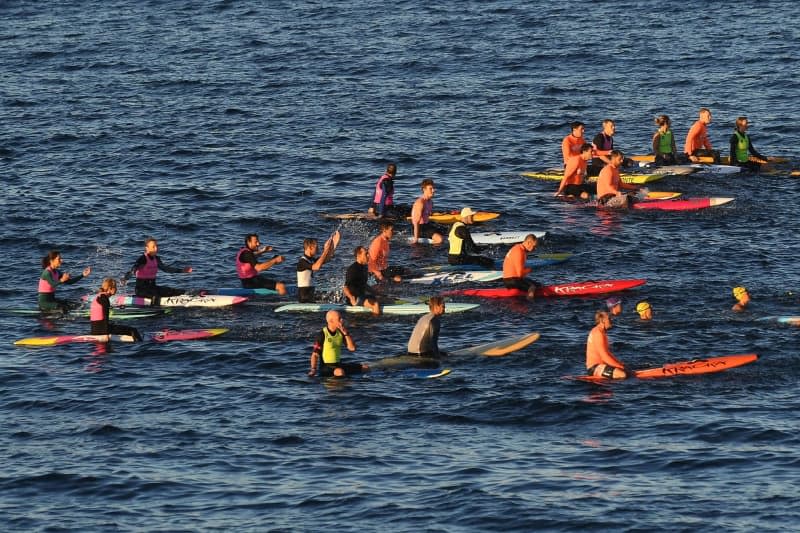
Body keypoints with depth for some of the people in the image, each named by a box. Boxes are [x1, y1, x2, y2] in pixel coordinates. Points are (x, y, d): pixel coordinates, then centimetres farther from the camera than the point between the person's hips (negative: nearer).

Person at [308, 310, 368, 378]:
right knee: (339, 372, -40)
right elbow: (315, 354, -13)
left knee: (365, 368, 4)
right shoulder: (322, 335, -12)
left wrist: (345, 333, -9)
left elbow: (352, 348, 1)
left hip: (338, 364, 7)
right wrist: (313, 370, -28)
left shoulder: (340, 333, 6)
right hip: (326, 366, -7)